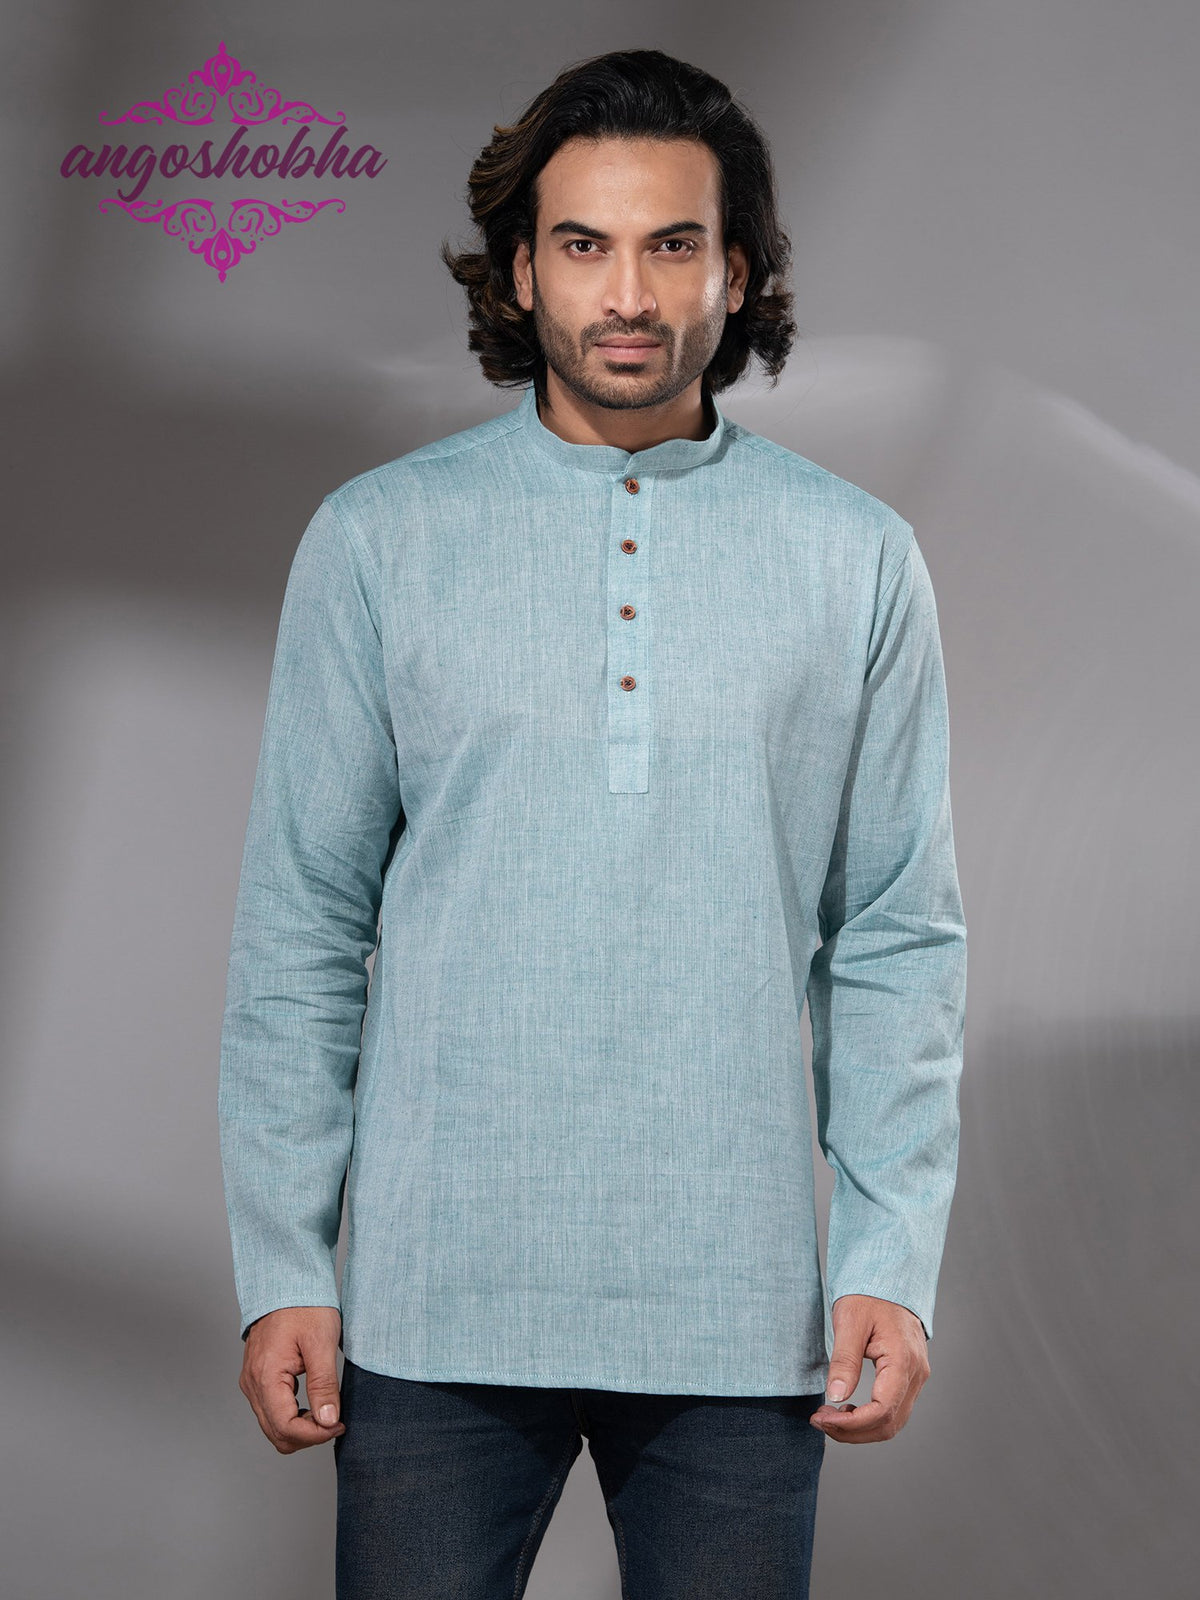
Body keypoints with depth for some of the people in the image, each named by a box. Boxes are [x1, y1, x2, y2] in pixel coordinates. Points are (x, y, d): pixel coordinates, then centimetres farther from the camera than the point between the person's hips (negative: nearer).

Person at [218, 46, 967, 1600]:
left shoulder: (858, 560, 4)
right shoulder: (377, 539, 2)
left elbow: (900, 938, 5)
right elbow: (300, 927, 2)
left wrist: (893, 1260, -2)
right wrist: (279, 1267, -2)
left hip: (738, 1312, 1)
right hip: (438, 1300, 0)